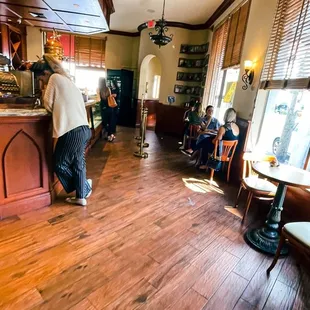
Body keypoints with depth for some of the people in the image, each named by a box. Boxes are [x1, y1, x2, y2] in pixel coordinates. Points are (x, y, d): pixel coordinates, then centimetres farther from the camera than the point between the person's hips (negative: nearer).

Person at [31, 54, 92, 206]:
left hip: (72, 130, -9)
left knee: (59, 163, 8)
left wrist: (45, 93, 19)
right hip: (83, 128, 9)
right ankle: (81, 196, 21)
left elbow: (48, 104, 1)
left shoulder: (54, 78, -1)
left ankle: (85, 188, 21)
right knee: (78, 163, 14)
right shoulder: (67, 80, 24)